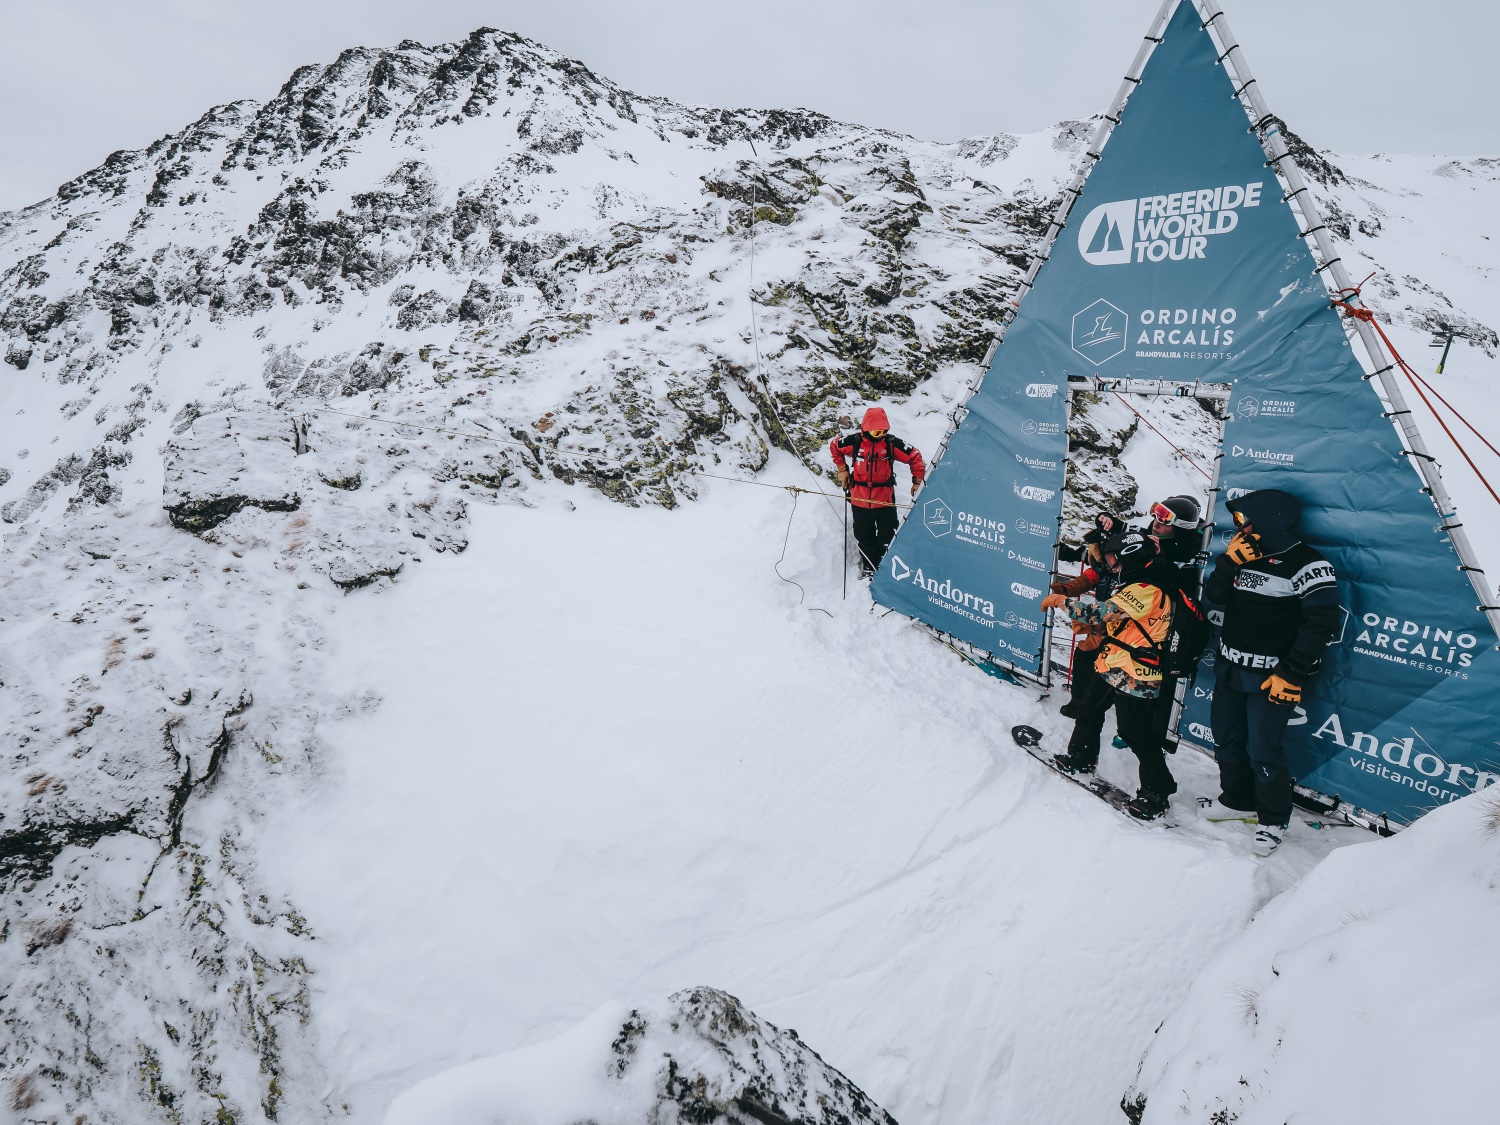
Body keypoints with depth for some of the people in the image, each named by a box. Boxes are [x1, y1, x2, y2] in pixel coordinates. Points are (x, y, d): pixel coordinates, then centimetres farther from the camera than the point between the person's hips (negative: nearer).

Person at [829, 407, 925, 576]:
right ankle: (868, 567, 32)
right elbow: (834, 446, 10)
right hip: (860, 499, 1)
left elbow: (915, 457, 0)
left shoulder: (892, 443, -11)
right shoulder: (854, 442, -10)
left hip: (885, 499, -1)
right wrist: (842, 469, 9)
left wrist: (917, 481, -1)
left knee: (887, 537, 3)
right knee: (864, 537, 14)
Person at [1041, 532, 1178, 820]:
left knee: (1137, 734, -2)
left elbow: (1100, 612, -29)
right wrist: (1088, 623, 5)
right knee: (1088, 712, 22)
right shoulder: (1134, 586, 9)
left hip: (1134, 678, -10)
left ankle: (1157, 792, 11)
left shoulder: (1145, 591, -24)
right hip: (1113, 669, 10)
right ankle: (1080, 758, 42)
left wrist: (1060, 601, -19)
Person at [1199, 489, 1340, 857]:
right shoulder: (1245, 555, 7)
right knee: (1226, 739, 17)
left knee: (1262, 750, -4)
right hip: (1229, 668, 8)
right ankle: (1239, 801, 37)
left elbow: (1322, 623, -18)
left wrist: (1291, 674, -19)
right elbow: (1216, 595, 5)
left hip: (1270, 677, -7)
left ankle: (1273, 819, 18)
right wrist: (1229, 561, -12)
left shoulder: (1307, 565, -15)